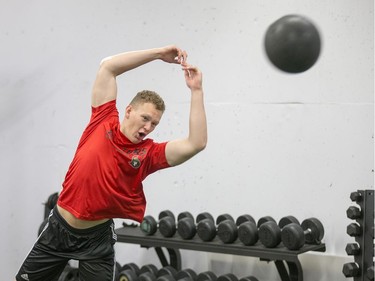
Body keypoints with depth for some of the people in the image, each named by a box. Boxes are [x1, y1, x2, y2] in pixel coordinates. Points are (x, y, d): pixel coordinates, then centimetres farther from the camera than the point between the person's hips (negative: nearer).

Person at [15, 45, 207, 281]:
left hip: (96, 238, -1)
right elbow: (108, 67, -6)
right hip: (59, 227, 2)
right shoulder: (103, 122, -5)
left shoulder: (149, 153, -7)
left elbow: (196, 143, -20)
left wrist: (196, 91, -20)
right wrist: (158, 53, -7)